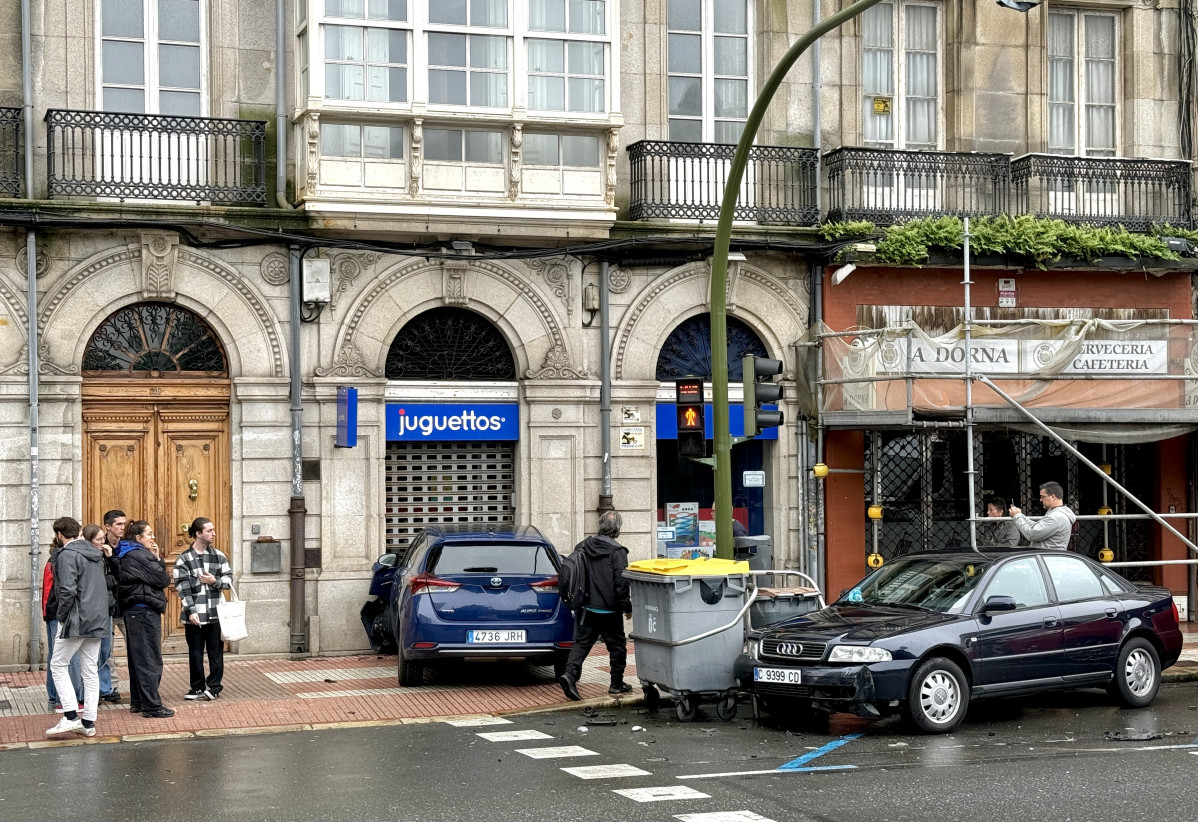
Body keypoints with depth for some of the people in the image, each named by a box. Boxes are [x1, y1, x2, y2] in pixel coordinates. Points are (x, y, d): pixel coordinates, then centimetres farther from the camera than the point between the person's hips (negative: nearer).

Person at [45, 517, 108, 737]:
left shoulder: (67, 555, -11)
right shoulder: (96, 554, 15)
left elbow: (67, 590, -20)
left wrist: (61, 616, -9)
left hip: (76, 620, -8)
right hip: (97, 620, 8)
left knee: (58, 665, 2)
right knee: (90, 670, 9)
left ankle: (71, 716, -9)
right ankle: (88, 722, 9)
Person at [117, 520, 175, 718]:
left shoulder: (127, 555, 15)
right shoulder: (140, 556, -16)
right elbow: (163, 580, -15)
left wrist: (155, 559, 6)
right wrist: (157, 559, -2)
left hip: (133, 611, 11)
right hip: (145, 611, -11)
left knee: (137, 658, 15)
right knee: (150, 659, -7)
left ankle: (137, 702, 22)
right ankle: (152, 706, -7)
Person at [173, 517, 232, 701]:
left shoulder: (218, 556, 7)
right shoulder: (184, 559, -3)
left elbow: (228, 581, 9)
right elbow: (182, 588, -7)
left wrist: (215, 581, -11)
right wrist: (190, 611, -15)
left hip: (216, 614, 2)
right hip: (195, 616, -2)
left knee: (216, 652, 5)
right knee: (195, 653, 5)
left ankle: (214, 686, 13)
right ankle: (198, 688, 15)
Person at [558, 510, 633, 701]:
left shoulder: (584, 546, 5)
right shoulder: (616, 552, -14)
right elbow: (621, 584, -15)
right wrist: (627, 607, -5)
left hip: (586, 608, 5)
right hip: (608, 610, -5)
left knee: (582, 642, 7)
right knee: (617, 646, 10)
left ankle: (570, 673, -14)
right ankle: (617, 684, 16)